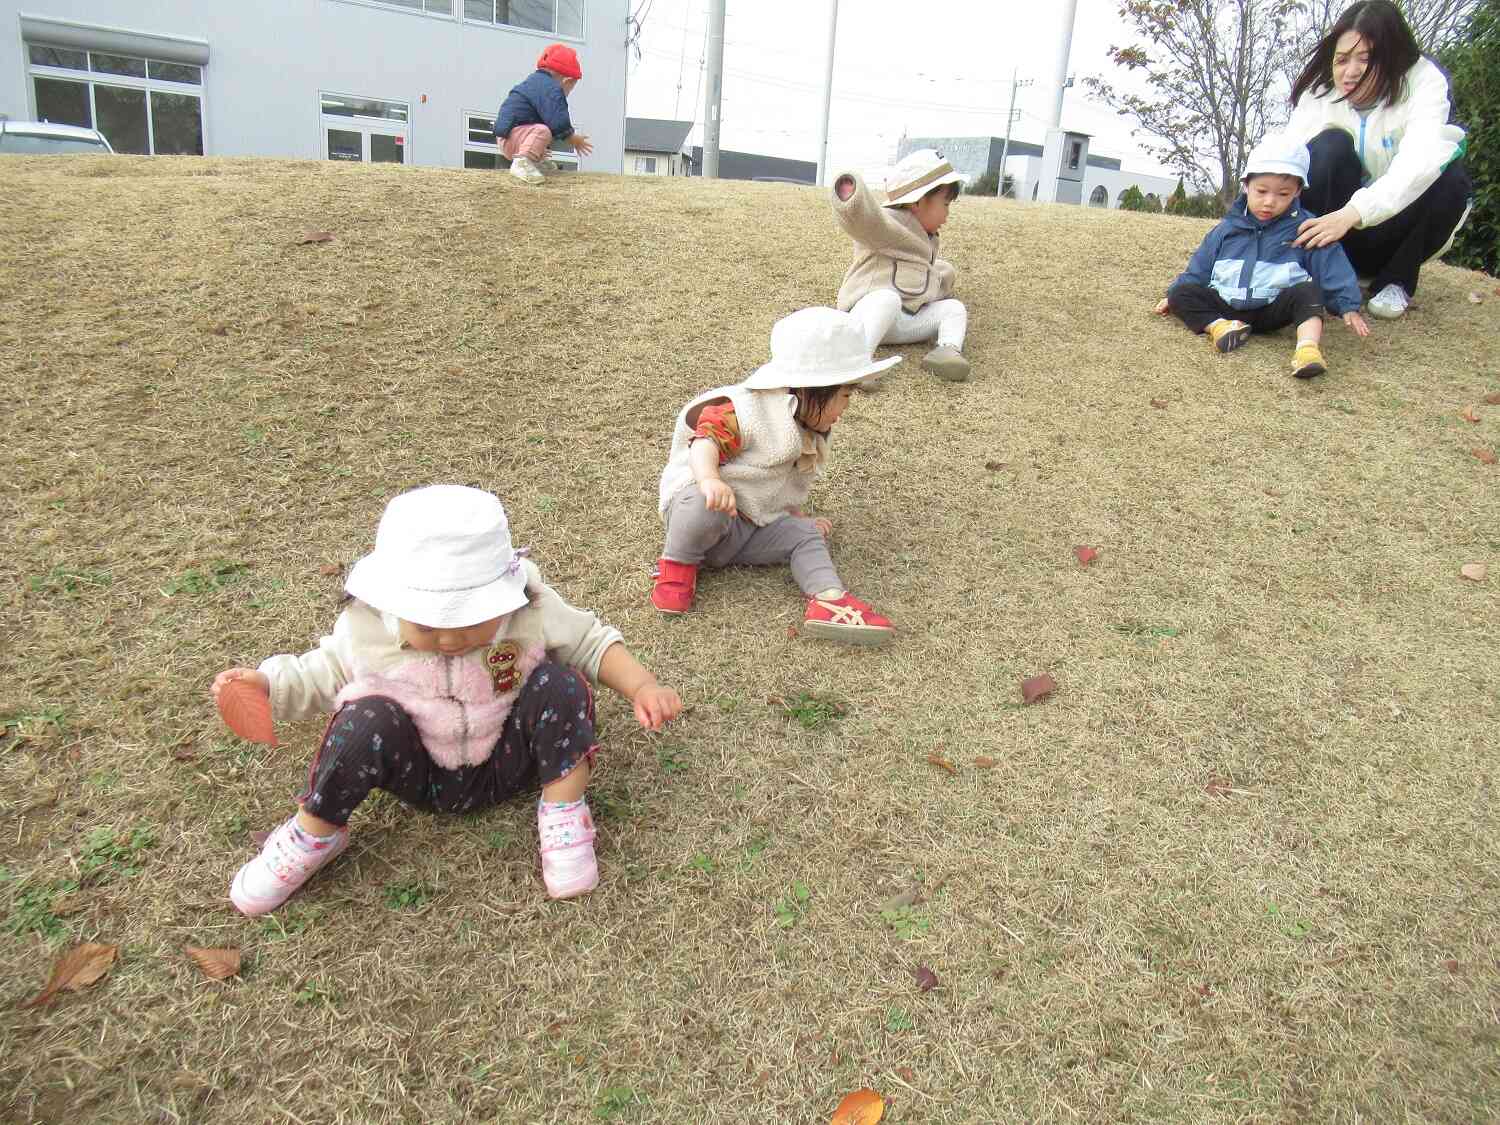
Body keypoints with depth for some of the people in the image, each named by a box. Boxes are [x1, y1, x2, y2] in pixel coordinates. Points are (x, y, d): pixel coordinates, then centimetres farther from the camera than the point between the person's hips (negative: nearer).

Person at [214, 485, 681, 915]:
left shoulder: (532, 611, -19)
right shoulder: (366, 626, -17)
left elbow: (591, 642, -6)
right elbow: (324, 674, 1)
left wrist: (641, 686, -21)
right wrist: (266, 681, -18)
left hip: (506, 766, 0)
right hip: (419, 774, 1)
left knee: (561, 686, -26)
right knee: (368, 720, -30)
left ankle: (564, 815, -12)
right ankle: (314, 834, -6)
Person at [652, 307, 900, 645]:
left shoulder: (809, 437, 14)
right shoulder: (747, 412, -17)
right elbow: (705, 442, -30)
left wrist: (800, 517, 10)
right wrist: (710, 480, -50)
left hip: (754, 526, 8)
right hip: (700, 501, -8)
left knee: (805, 536, -10)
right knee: (706, 507, -40)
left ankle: (829, 600, -30)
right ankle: (678, 565, -14)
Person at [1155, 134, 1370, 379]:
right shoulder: (1228, 228, 10)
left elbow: (1331, 266, 1)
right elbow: (1200, 266, 18)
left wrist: (1348, 306, -7)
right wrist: (1173, 296, 16)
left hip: (1273, 309, -2)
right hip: (1225, 306, 2)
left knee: (1308, 291, -29)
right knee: (1182, 294, -16)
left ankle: (1308, 346, -47)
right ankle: (1217, 326, -38)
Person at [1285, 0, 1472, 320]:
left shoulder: (1423, 80, -16)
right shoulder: (1320, 89, -9)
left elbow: (1423, 159, -35)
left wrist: (1353, 212, -51)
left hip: (1392, 225, 0)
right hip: (1335, 228, 0)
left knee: (1450, 176, -29)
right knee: (1331, 146, -25)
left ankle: (1396, 282, -6)